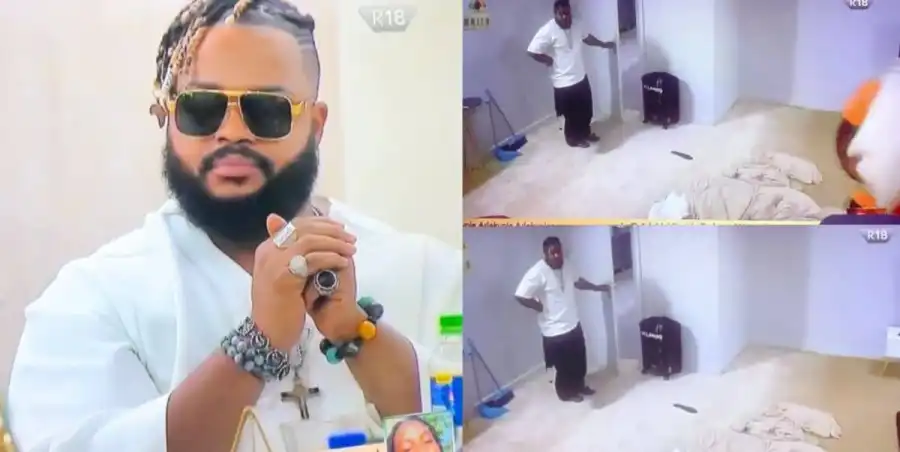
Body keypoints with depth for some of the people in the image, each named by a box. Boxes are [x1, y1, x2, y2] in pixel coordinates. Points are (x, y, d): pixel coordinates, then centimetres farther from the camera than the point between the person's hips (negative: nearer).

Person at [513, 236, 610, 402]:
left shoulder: (566, 268, 1)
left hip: (573, 324, 8)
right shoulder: (537, 273, -23)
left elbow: (578, 281, 24)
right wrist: (542, 307, -17)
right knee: (563, 364, 9)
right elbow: (520, 296, -27)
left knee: (579, 359, 22)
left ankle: (579, 385, 44)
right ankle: (566, 392, 32)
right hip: (555, 330, -8)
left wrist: (597, 287, 26)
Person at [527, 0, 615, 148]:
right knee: (572, 113, 8)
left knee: (586, 109, 21)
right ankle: (573, 138, 31)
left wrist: (603, 44, 28)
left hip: (581, 77, 7)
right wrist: (551, 61, -15)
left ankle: (585, 133, 43)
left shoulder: (576, 26, 1)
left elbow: (587, 37, 23)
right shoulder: (548, 31, -21)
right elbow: (532, 51, -22)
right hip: (564, 82, -7)